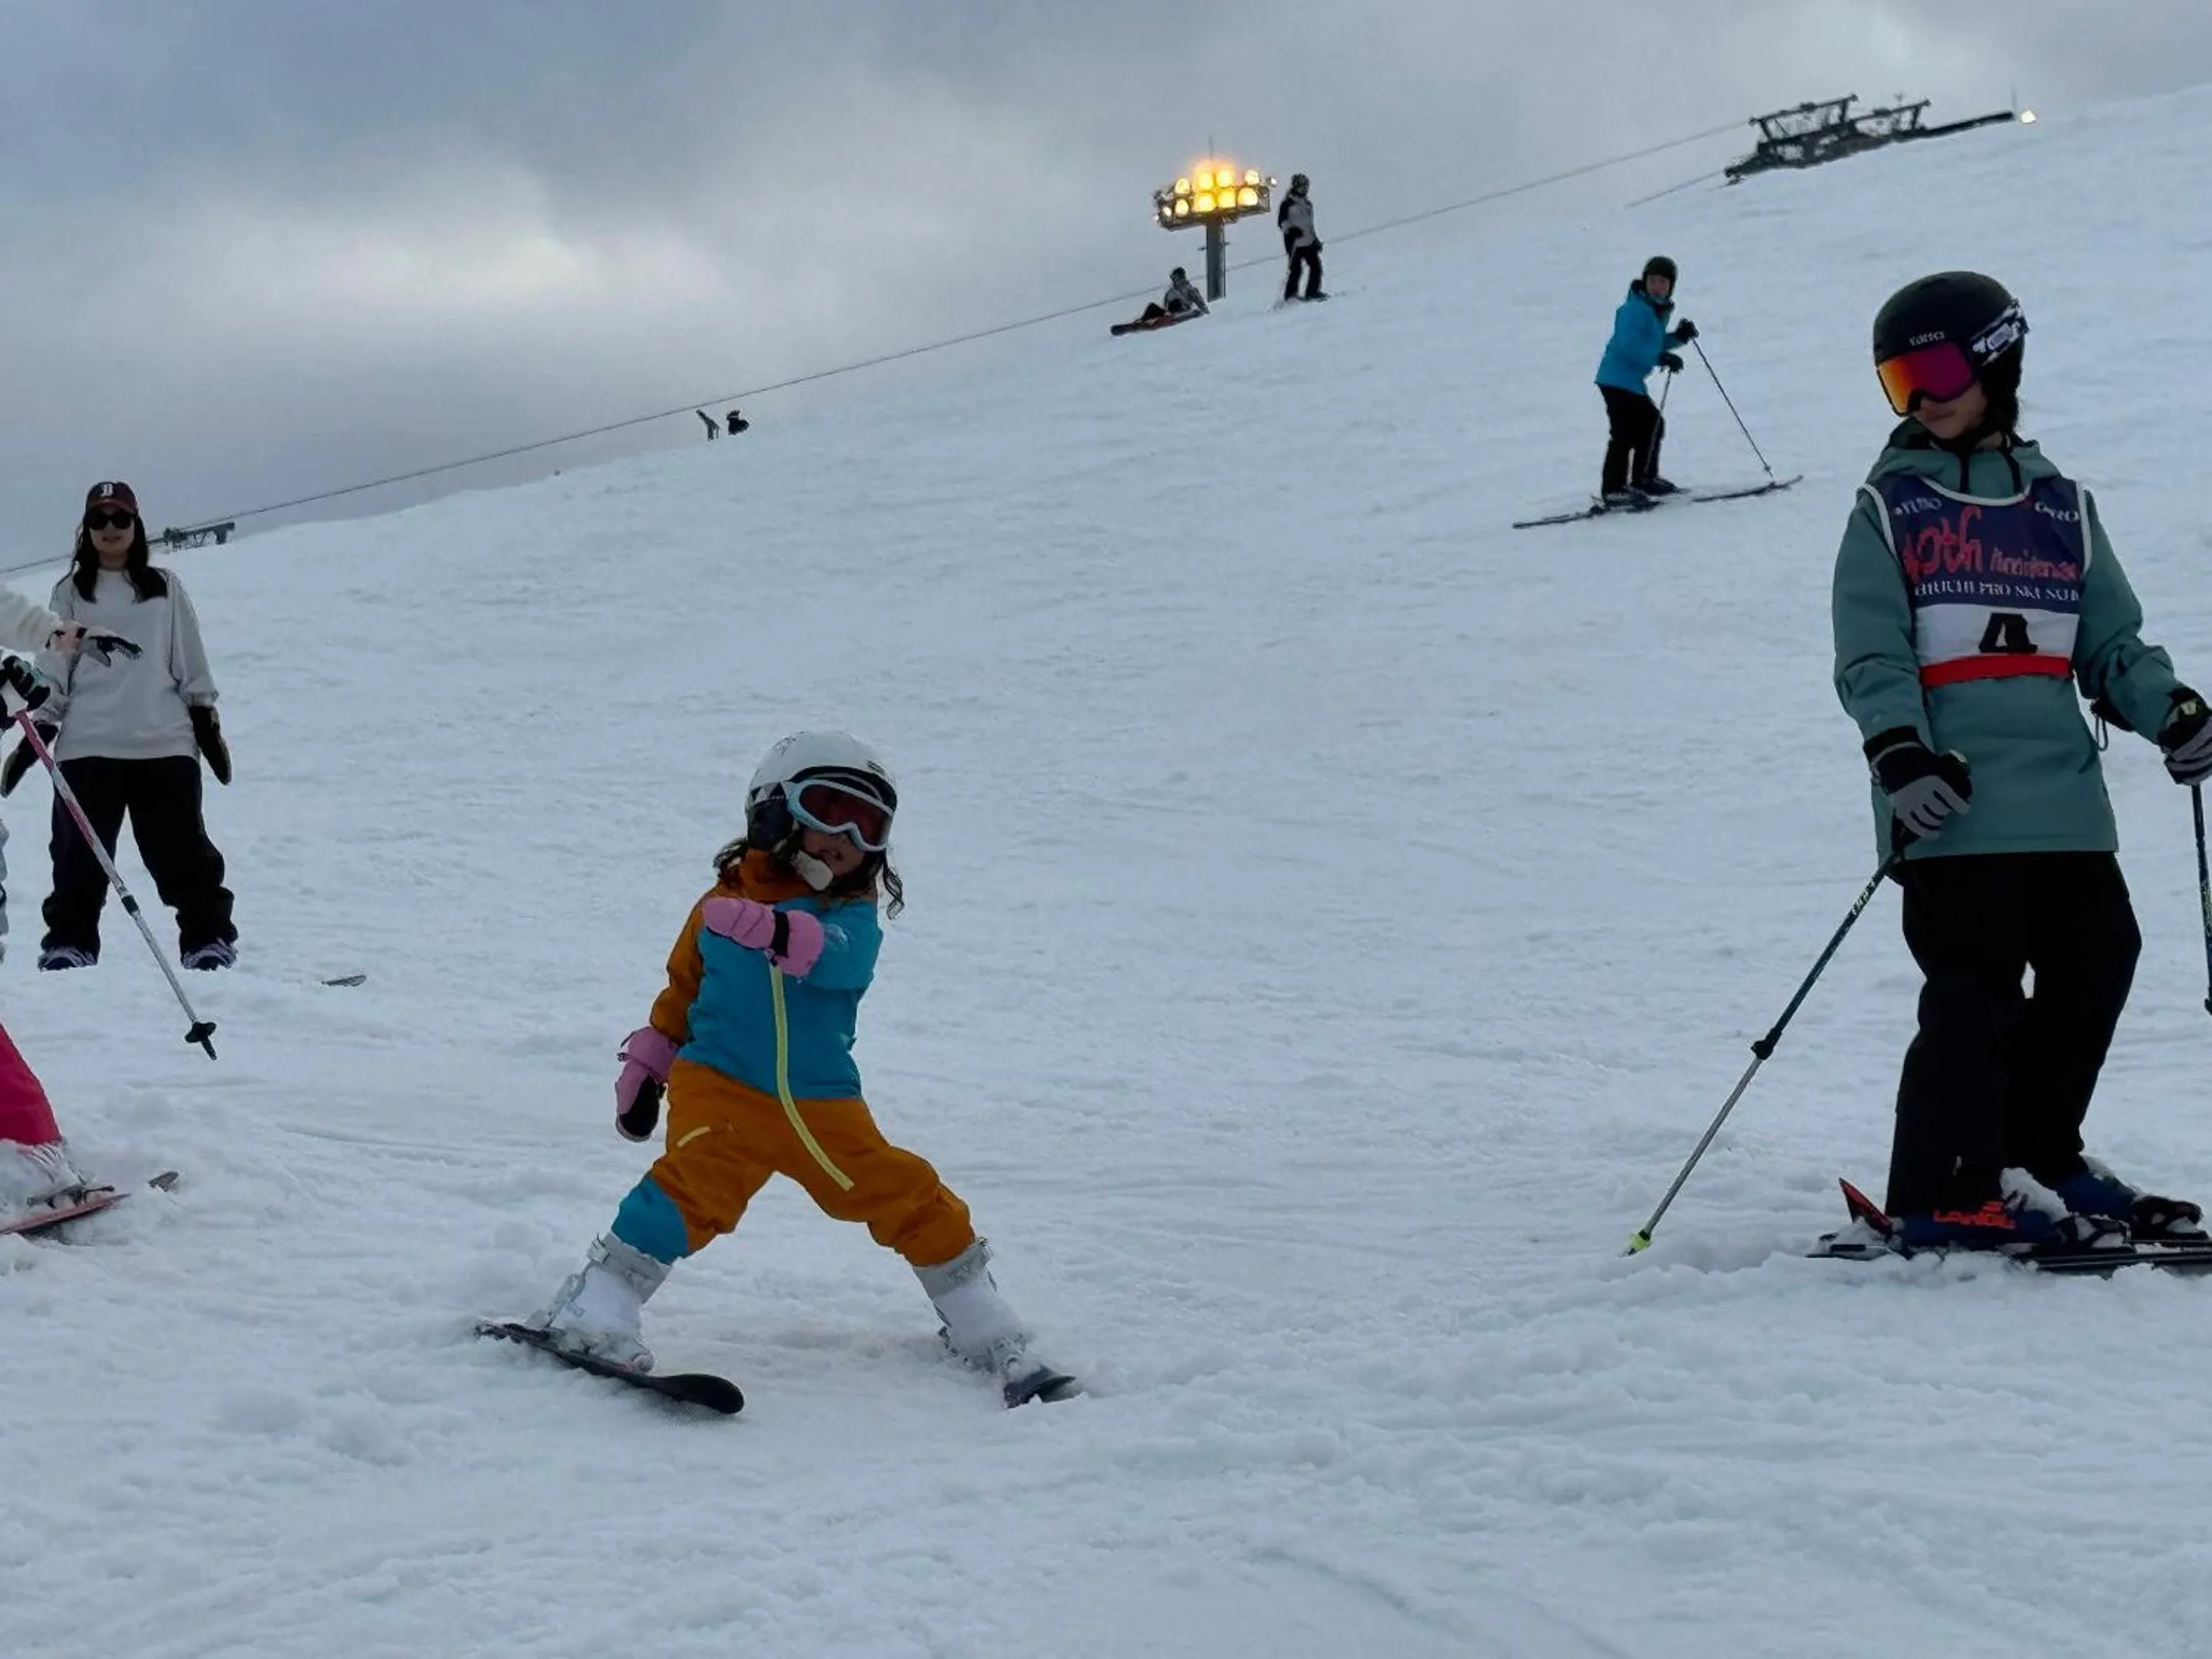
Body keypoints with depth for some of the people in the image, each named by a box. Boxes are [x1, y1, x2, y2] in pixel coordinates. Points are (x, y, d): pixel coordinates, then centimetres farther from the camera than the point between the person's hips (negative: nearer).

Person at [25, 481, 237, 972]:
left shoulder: (165, 588, 13)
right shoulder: (71, 592, 12)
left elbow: (190, 664, 14)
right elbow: (51, 671, 10)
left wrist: (208, 725, 8)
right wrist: (37, 732, 1)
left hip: (166, 745, 0)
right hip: (88, 748, 0)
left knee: (184, 853, -1)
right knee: (79, 857, -1)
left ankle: (208, 941, 5)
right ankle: (68, 946, 6)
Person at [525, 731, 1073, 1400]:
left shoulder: (852, 915, 2)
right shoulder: (721, 903, 6)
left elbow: (837, 957, -23)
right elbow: (681, 992, 19)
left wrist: (782, 933, -41)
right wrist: (645, 1068, 18)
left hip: (824, 1106, 2)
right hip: (721, 1088, -1)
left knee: (909, 1198, 4)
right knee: (693, 1184, -27)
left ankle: (982, 1328, 22)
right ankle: (593, 1316, -26)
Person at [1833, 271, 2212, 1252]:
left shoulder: (2059, 505, 17)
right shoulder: (1889, 506, 6)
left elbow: (2111, 641, 16)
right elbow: (1870, 657, -3)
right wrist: (1897, 751, -19)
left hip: (2065, 795, 5)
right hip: (1952, 800, -5)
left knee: (2097, 961, 7)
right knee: (1978, 986, -10)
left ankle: (2035, 1156, 22)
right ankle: (1944, 1192, -2)